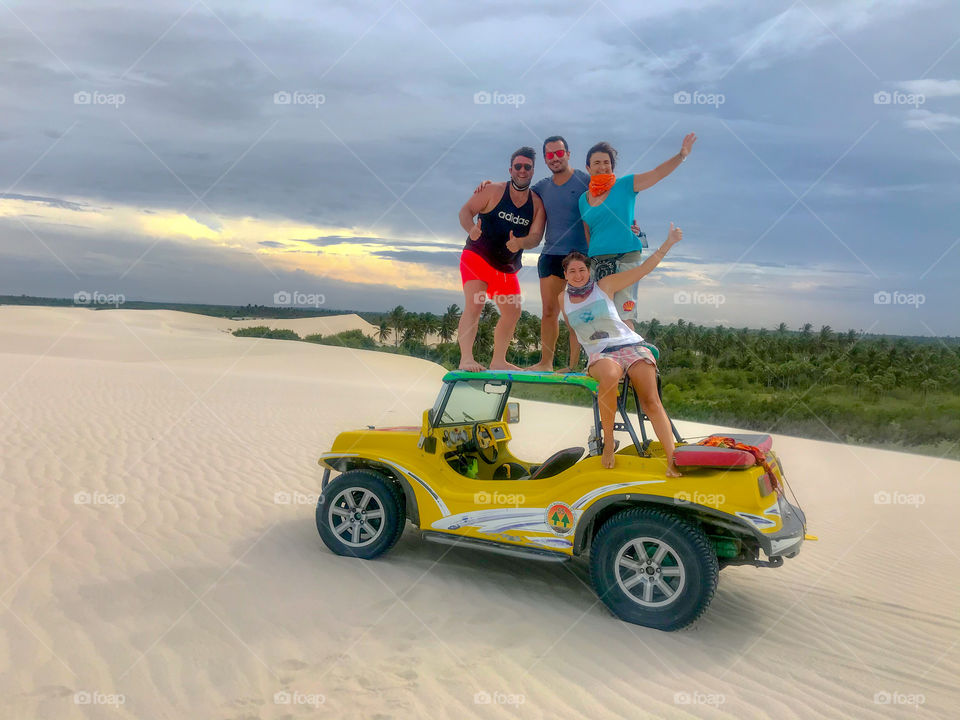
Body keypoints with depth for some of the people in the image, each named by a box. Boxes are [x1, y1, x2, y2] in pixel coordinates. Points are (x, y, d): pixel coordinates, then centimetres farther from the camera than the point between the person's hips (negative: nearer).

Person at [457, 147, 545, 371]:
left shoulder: (537, 204, 3)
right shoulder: (493, 191, -6)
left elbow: (536, 237, -7)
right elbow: (465, 210, -10)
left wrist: (519, 243, -29)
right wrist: (471, 229, -32)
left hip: (507, 268, 6)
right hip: (477, 257, -6)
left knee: (512, 313, 8)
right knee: (474, 305, -22)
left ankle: (498, 361, 21)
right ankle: (465, 359, -26)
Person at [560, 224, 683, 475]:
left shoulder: (605, 285, 7)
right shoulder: (563, 299, 13)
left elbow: (644, 268, 7)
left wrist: (668, 243, 1)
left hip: (631, 345, 0)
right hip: (599, 353, 0)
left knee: (651, 402, -20)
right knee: (610, 375, -39)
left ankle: (673, 461, -25)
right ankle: (608, 443, -25)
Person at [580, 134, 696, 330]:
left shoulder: (625, 185, 6)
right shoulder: (584, 199, 15)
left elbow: (657, 173, -1)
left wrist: (681, 155, -13)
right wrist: (589, 261, 11)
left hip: (625, 258, -4)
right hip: (597, 262, 4)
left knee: (624, 319, -12)